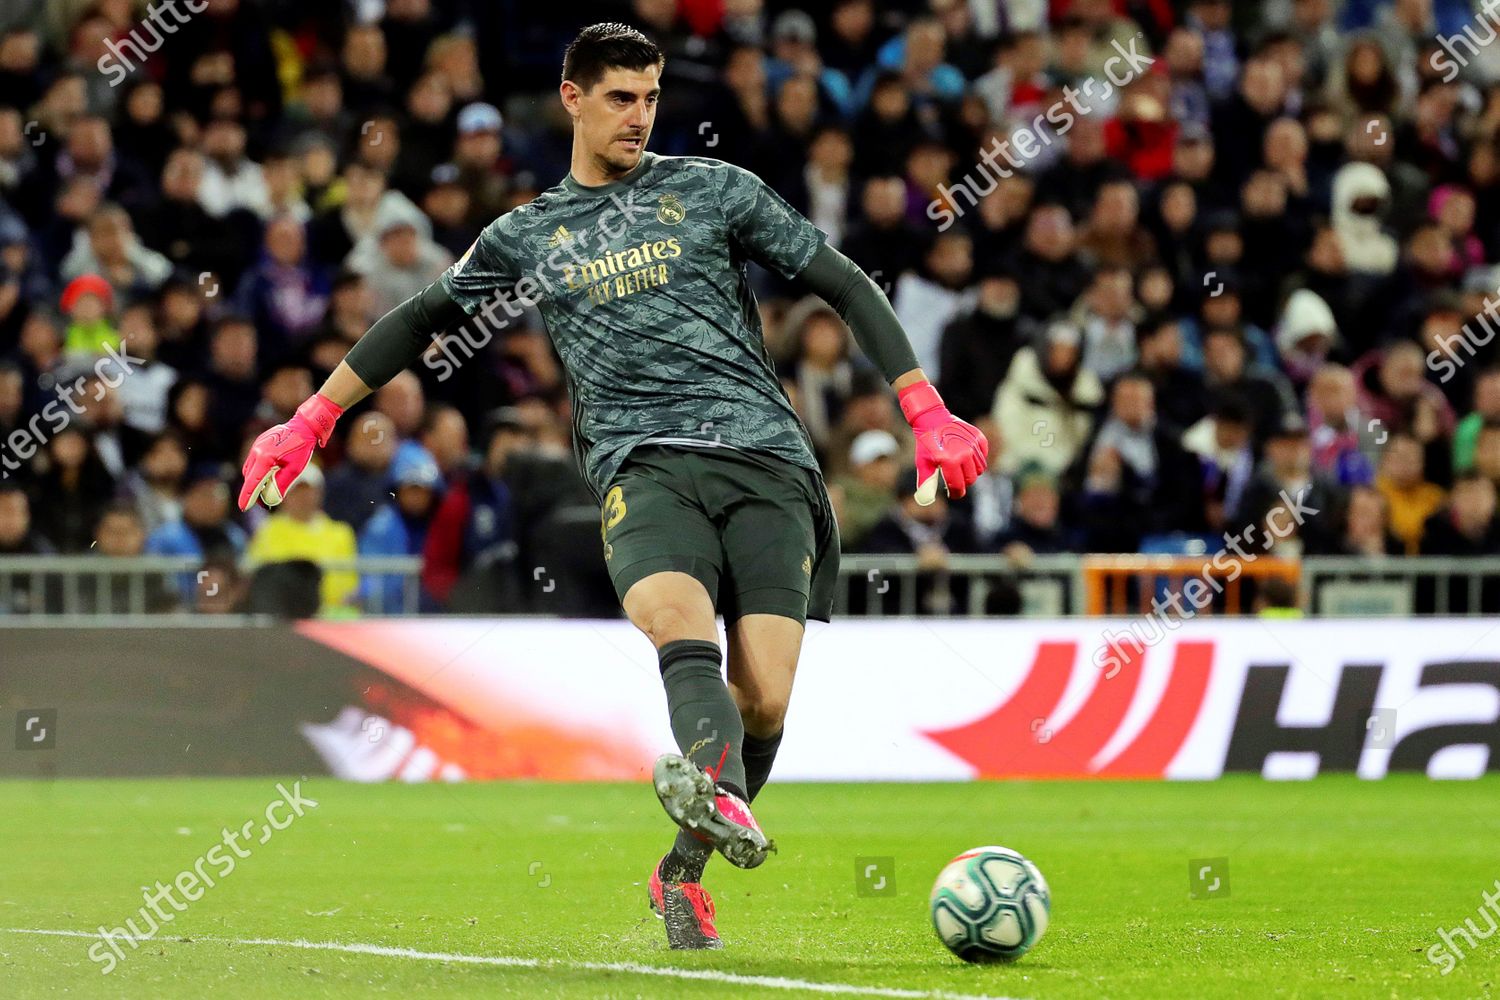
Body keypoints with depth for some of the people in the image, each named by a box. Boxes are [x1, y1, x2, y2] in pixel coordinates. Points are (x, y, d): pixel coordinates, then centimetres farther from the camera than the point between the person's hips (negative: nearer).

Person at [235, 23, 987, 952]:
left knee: (763, 699, -14)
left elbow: (848, 287, 14)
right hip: (642, 460, 0)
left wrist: (928, 416, 5)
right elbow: (419, 320, 32)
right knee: (677, 616, -33)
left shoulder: (713, 190, 15)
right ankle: (717, 789, -61)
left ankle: (683, 874, 6)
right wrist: (309, 422, 29)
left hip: (765, 456, 0)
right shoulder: (526, 237, 20)